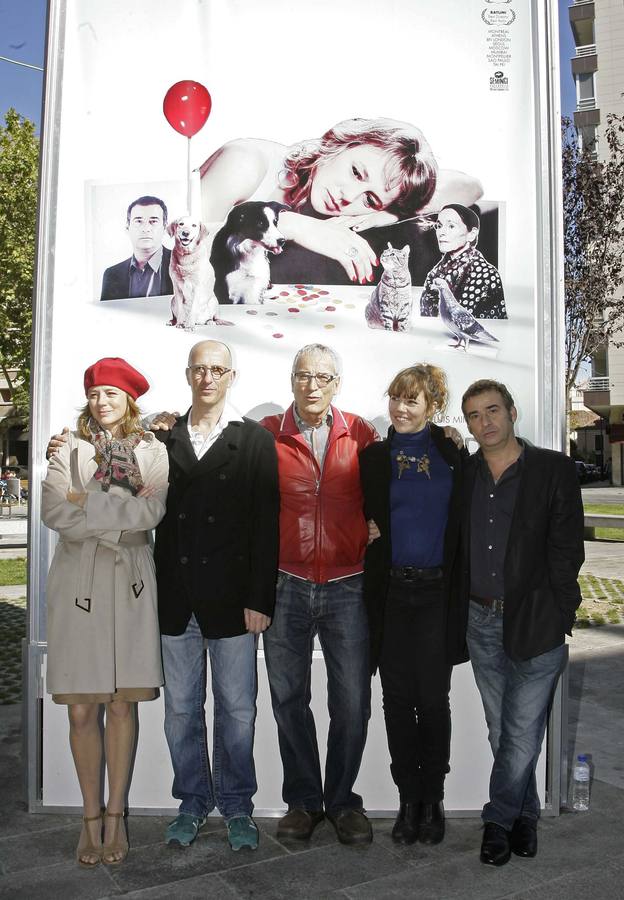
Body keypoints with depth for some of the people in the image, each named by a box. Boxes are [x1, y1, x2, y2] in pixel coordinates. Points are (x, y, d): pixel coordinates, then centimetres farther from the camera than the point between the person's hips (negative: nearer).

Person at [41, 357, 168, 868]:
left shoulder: (152, 452, 6)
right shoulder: (69, 450, 7)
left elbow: (154, 511, -11)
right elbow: (54, 511, -8)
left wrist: (88, 504, -12)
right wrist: (123, 512, -12)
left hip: (129, 583, 0)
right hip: (77, 582, 0)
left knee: (123, 705, 7)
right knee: (81, 710, 4)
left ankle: (115, 815, 20)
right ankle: (91, 817, 19)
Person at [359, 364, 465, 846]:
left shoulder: (454, 457, 4)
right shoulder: (374, 457, 6)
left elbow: (465, 525, 3)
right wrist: (369, 533, -11)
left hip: (437, 593, -1)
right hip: (390, 592, 1)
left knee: (433, 699, 5)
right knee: (398, 698, 7)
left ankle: (433, 801, 21)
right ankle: (409, 800, 21)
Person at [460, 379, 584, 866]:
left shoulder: (555, 469, -3)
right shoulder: (463, 473, 8)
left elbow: (566, 548, -4)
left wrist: (560, 617, -8)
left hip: (534, 621, -3)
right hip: (482, 620, 4)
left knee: (522, 732, 0)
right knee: (502, 731, 13)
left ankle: (498, 819, 19)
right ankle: (524, 815, 32)